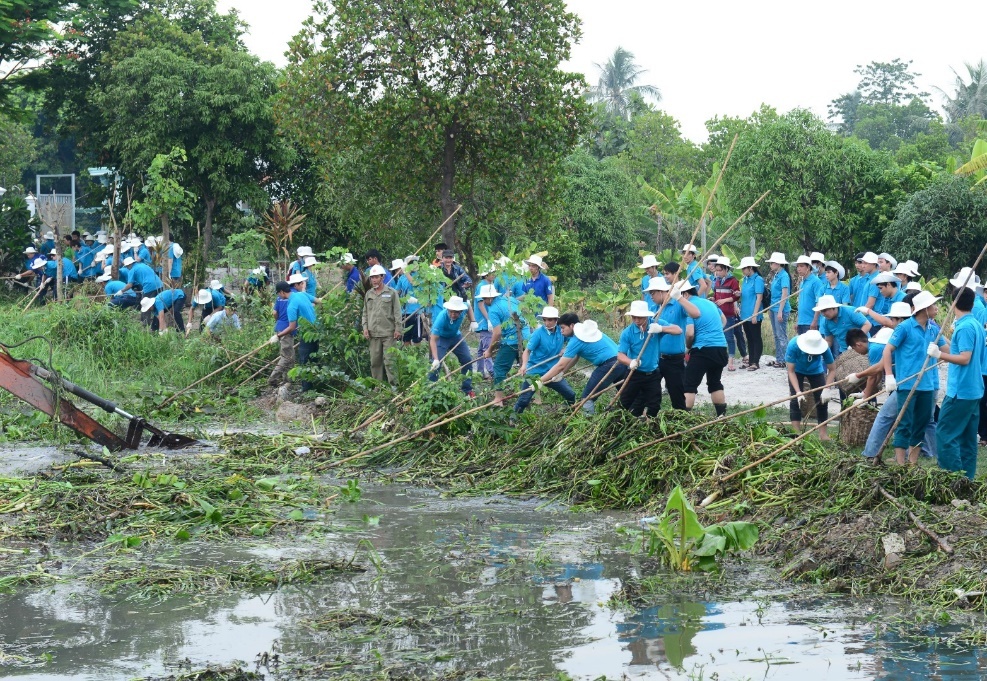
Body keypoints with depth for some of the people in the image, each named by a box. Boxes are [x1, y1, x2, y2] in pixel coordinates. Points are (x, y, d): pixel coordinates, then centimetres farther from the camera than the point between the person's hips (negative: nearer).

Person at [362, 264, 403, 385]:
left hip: (389, 333, -4)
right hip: (373, 333, 4)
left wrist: (398, 329, -6)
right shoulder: (368, 294, 14)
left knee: (390, 361, -7)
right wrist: (365, 327, 7)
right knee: (375, 361, 7)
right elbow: (365, 313, 19)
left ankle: (393, 384, -4)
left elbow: (397, 312, 0)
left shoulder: (392, 293, 2)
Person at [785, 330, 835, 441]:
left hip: (816, 370, 1)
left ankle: (823, 433, 3)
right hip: (797, 371, -1)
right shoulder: (793, 345, -40)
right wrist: (798, 392, -39)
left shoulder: (824, 348, -37)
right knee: (795, 399, -11)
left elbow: (831, 370, -24)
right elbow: (791, 371, -30)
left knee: (822, 400, -5)